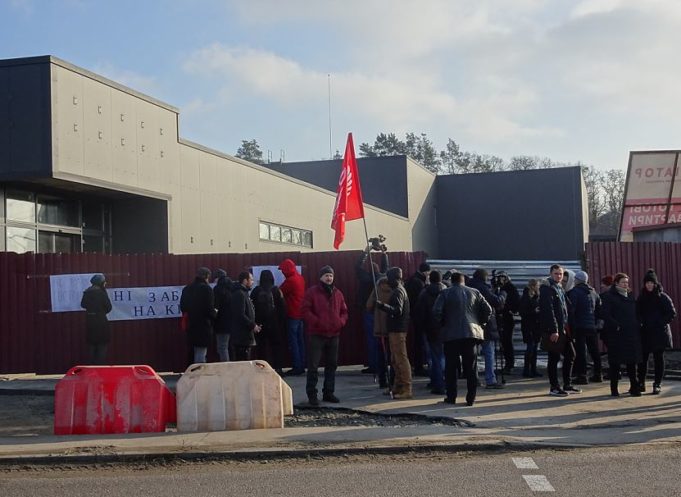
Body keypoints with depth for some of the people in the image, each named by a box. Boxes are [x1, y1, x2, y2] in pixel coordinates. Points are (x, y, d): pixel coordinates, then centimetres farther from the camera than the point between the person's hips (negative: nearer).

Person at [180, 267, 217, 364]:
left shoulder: (187, 289, 9)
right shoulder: (206, 289, -12)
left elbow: (182, 307, 12)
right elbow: (209, 309, -16)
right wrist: (215, 313, 5)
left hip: (191, 327, 7)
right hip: (203, 326, -7)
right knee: (201, 353, -2)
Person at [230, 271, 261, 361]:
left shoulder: (243, 293, 18)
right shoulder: (239, 294, -15)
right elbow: (240, 315, -23)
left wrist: (254, 325, 13)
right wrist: (253, 325, -15)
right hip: (242, 336, -11)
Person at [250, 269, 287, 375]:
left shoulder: (256, 291, -2)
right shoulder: (276, 290, -5)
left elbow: (252, 307, 0)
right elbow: (282, 307, -5)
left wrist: (254, 322, 7)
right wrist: (282, 322, 3)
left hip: (260, 323, 1)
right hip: (274, 323, -1)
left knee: (261, 346, 7)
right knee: (276, 346, 8)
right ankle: (277, 367, 4)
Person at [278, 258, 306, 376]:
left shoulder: (290, 280, -16)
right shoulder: (300, 278, 9)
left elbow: (280, 293, -8)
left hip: (292, 314, -8)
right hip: (300, 314, 8)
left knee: (293, 341, -3)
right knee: (300, 341, 12)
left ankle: (296, 367, -2)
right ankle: (302, 366, 16)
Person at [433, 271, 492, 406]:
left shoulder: (445, 293, 1)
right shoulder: (474, 292, 8)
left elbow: (436, 312, -10)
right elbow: (488, 310, 4)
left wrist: (443, 324, 6)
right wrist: (479, 323, 14)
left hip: (451, 334, -2)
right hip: (471, 333, 2)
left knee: (451, 367, 6)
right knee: (471, 368, 6)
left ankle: (451, 397, 7)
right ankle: (471, 398, 5)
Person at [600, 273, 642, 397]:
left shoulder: (630, 296, 16)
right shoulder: (609, 296, -2)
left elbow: (635, 313, 21)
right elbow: (606, 315, -11)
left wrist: (637, 326, 7)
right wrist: (616, 326, -18)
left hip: (632, 334, 5)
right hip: (616, 334, -5)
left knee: (632, 361, 6)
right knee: (615, 362, -1)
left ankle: (634, 387, 11)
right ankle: (614, 389, 5)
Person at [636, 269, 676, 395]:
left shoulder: (663, 297, -2)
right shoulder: (641, 298, 10)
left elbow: (672, 313, -3)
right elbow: (637, 314, 15)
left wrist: (661, 323, -10)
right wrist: (641, 323, -2)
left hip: (659, 333, -3)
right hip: (645, 333, 3)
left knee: (658, 358, 1)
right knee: (642, 358, 2)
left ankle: (657, 384, 7)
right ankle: (641, 383, 10)